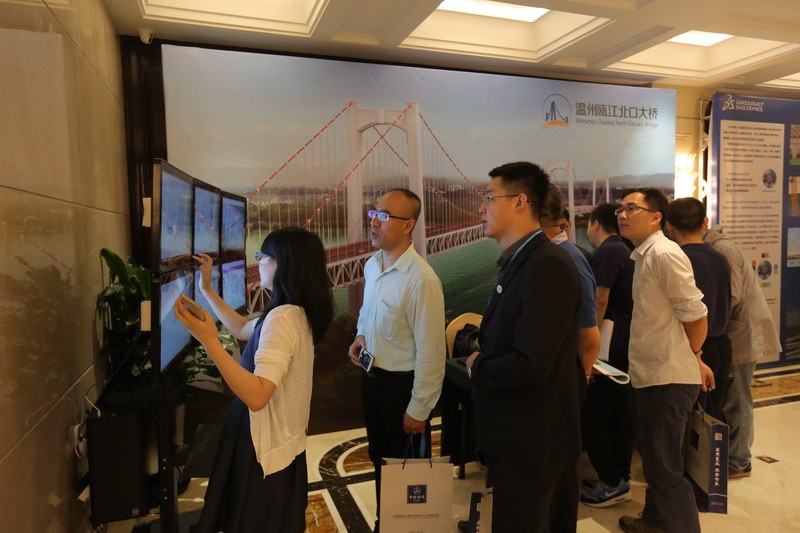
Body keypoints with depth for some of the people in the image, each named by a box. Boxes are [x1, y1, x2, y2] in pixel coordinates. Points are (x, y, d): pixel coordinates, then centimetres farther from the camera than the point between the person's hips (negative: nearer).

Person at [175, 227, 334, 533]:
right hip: (280, 441, 9)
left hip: (264, 448, -9)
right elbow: (243, 330, 21)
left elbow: (257, 396, -35)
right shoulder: (296, 312, 4)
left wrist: (209, 341, -39)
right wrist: (207, 290, 18)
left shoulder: (282, 318, -27)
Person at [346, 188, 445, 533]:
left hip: (402, 385, -7)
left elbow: (430, 351, -23)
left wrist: (418, 410, -17)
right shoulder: (372, 265, -1)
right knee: (380, 460, 25)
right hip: (371, 377, 8)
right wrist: (361, 336, -1)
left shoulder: (422, 280, -27)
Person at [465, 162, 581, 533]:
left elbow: (529, 364, -30)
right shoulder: (519, 262, 8)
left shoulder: (549, 266, -24)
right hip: (520, 432, 9)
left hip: (531, 438, -9)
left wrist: (477, 368, -13)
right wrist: (481, 359, -7)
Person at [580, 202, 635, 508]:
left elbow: (600, 302, -18)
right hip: (626, 343, 10)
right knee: (620, 412, 15)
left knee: (591, 416, -2)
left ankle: (612, 483, 6)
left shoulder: (607, 252, -14)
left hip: (611, 346, -10)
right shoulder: (624, 252, 14)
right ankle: (620, 478, 25)